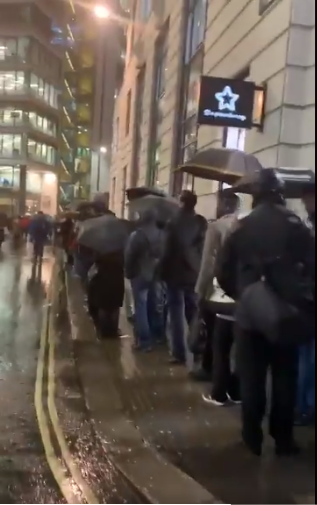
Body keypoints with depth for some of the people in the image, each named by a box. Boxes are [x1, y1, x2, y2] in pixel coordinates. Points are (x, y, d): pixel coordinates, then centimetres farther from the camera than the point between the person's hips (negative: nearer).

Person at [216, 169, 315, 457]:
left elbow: (223, 270, 0)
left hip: (250, 313, 1)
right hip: (287, 313, -1)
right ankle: (283, 439, 17)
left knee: (252, 377, 11)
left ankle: (253, 437, 18)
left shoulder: (243, 226, 1)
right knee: (285, 377, 11)